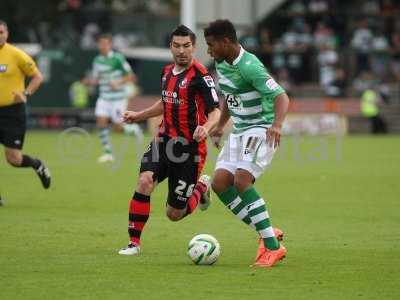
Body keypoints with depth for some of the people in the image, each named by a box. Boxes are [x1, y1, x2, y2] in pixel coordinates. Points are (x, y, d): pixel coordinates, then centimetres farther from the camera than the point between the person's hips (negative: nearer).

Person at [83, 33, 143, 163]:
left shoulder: (117, 58, -12)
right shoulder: (97, 60, 7)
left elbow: (130, 76, -10)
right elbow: (95, 79, 17)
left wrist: (118, 83, -24)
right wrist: (89, 81, -6)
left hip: (118, 97, -5)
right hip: (104, 97, 5)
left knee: (119, 125, -6)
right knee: (101, 121, -7)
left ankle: (134, 129, 28)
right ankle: (108, 152, 1)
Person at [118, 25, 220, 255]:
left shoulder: (200, 76, -14)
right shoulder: (167, 72, 8)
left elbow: (215, 111, -18)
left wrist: (206, 128, -38)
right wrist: (139, 116, 25)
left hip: (189, 148, -5)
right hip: (164, 141, 5)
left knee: (174, 214, 2)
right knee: (145, 182, -22)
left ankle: (202, 187, 35)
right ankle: (134, 242, -13)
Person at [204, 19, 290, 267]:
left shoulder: (250, 66, -21)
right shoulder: (221, 64, 7)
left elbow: (282, 97, -27)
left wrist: (277, 125, -43)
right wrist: (220, 126, 25)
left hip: (261, 130, -9)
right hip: (240, 132, 9)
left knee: (241, 181, -25)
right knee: (220, 183, -4)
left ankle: (273, 246, -20)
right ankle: (268, 234, 4)